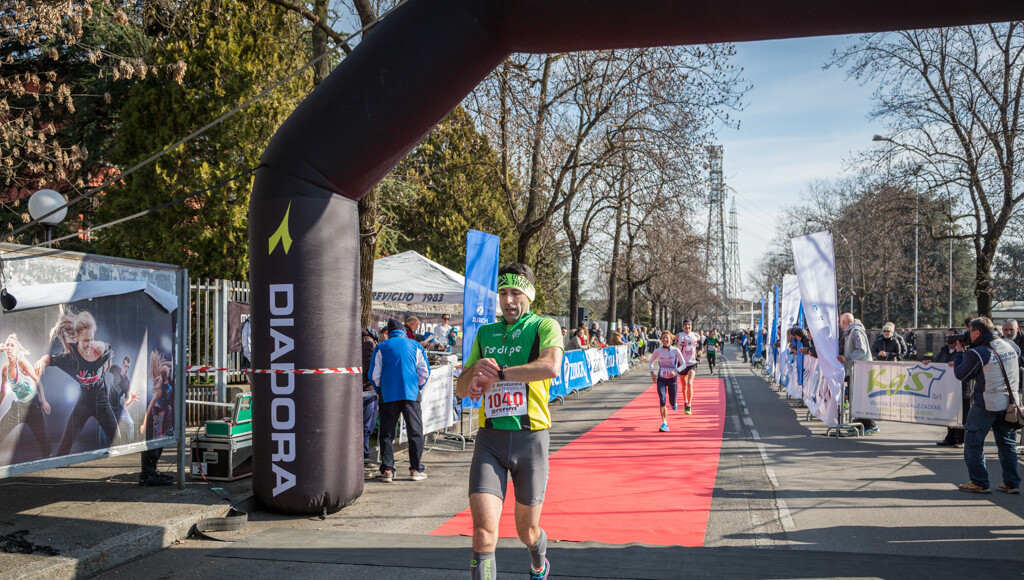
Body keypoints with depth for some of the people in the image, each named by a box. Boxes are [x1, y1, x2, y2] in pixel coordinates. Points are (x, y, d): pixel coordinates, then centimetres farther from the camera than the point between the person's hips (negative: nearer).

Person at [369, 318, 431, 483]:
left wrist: (380, 391, 17)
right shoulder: (416, 346, 6)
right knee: (415, 432, 7)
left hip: (388, 395, 0)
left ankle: (387, 470, 2)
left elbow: (374, 375, 3)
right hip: (411, 395, 0)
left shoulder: (382, 347, 4)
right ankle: (416, 469, 8)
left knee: (387, 433, 6)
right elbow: (425, 372, 6)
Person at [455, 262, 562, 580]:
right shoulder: (485, 333, 15)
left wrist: (497, 373, -19)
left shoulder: (544, 326, 1)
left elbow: (551, 366, -21)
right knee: (483, 530, -14)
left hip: (531, 437, -2)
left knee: (527, 531, 13)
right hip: (490, 439, 2)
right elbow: (463, 389, 17)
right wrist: (475, 369, -5)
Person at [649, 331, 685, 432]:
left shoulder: (675, 350, -6)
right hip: (661, 379, 0)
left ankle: (673, 404, 48)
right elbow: (651, 362, 14)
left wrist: (675, 371, -18)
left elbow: (683, 364, -2)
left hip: (672, 378, 0)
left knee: (672, 402, 8)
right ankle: (664, 424, -17)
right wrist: (652, 373, -2)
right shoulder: (657, 351, -1)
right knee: (662, 400, -17)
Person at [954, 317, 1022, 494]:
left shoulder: (977, 353, -17)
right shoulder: (1011, 346, 2)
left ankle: (979, 483, 6)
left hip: (987, 405, -6)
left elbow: (960, 374, -5)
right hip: (1010, 403, 6)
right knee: (1007, 443, 16)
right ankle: (1012, 483, 18)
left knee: (973, 443, 6)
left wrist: (959, 352, 6)